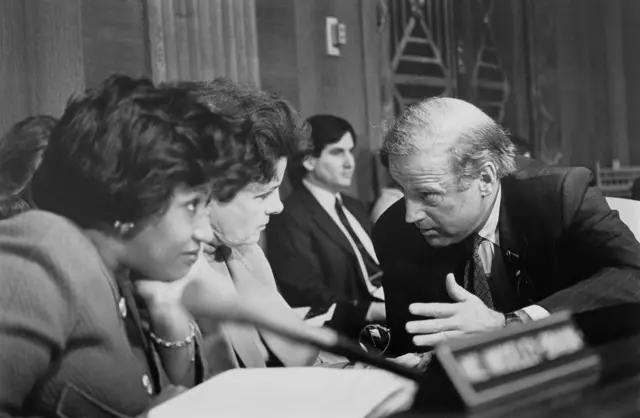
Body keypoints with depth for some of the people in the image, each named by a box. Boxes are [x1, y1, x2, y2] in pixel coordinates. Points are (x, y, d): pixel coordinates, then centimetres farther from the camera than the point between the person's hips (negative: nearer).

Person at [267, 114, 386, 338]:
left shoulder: (354, 207, 21)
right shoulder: (290, 218, -7)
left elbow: (381, 269, 14)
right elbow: (310, 301, -17)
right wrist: (377, 311, -29)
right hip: (350, 334, -8)